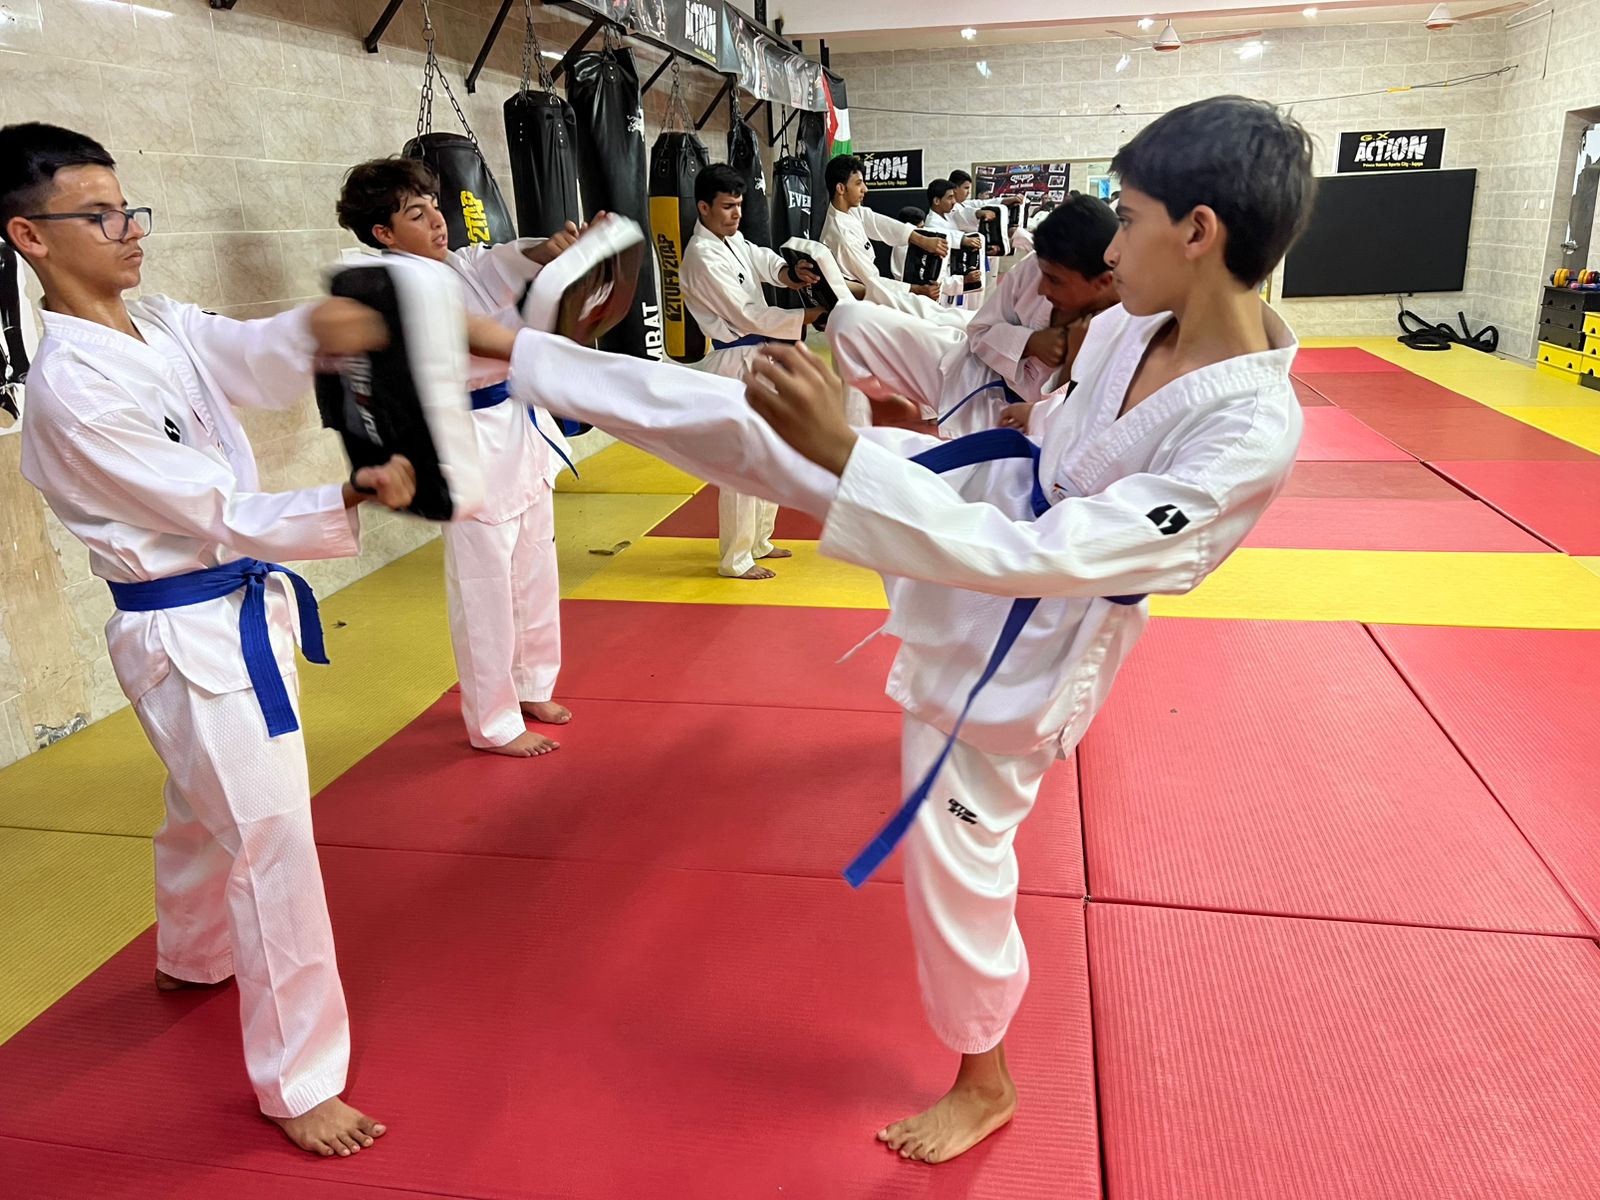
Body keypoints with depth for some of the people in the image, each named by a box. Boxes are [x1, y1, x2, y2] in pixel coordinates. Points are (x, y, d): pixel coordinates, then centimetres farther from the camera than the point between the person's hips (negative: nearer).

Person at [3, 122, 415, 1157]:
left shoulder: (163, 327, 5)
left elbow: (252, 359, -11)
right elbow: (219, 512, -23)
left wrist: (318, 326, -33)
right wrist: (351, 501, -35)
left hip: (241, 608, 9)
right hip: (191, 635, -9)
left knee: (210, 811, 27)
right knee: (272, 847, -5)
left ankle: (192, 959, 54)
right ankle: (300, 1083, 10)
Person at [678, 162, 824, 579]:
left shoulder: (734, 241, 11)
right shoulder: (703, 256, -17)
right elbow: (747, 315, -20)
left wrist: (786, 273, -19)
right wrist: (804, 317, -19)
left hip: (759, 359, 10)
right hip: (735, 365, -10)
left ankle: (758, 541, 31)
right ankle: (735, 559, 6)